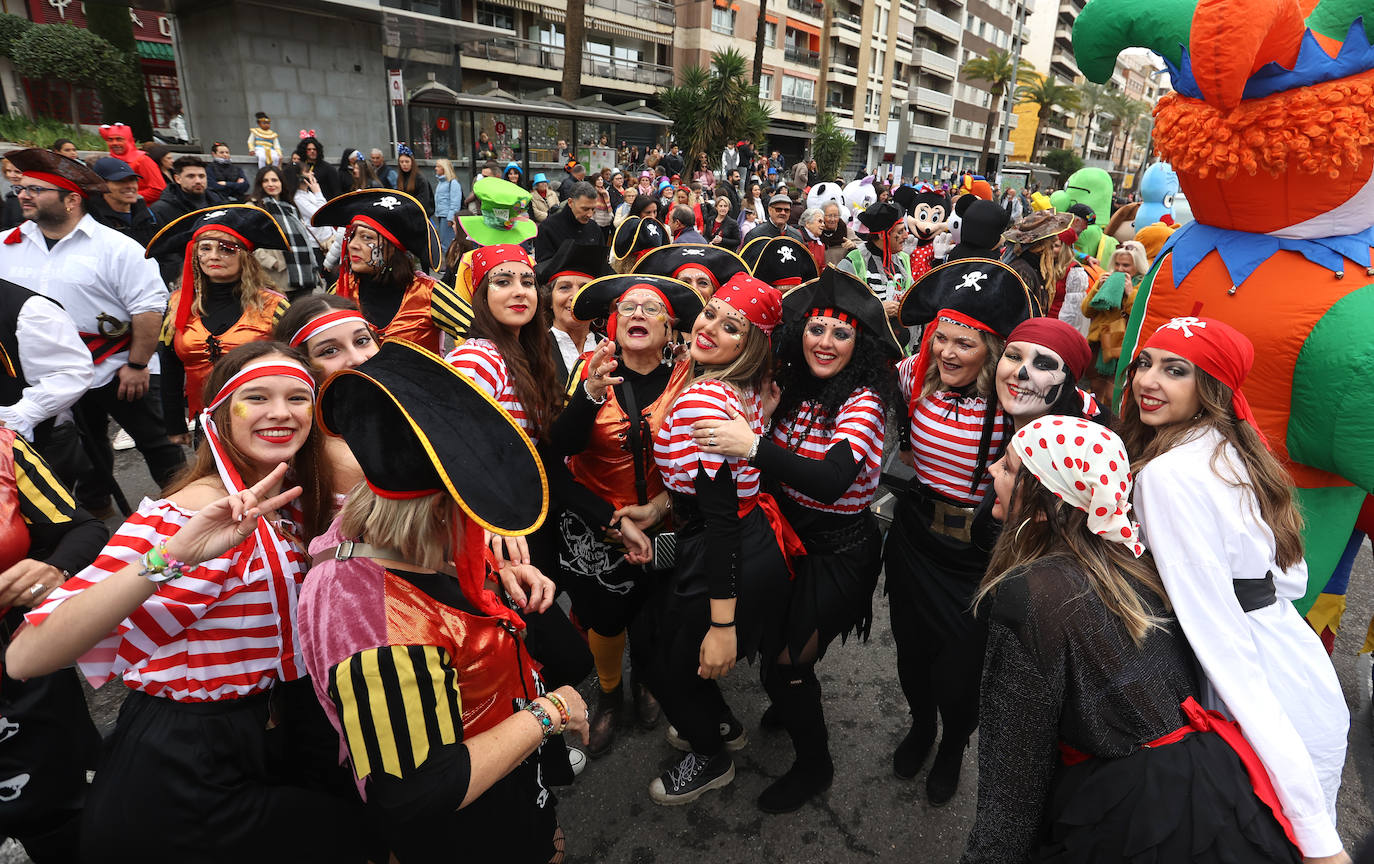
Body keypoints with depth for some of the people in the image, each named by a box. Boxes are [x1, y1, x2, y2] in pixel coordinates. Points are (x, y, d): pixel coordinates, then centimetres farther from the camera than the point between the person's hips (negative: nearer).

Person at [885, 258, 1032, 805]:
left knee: (959, 669, 9)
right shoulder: (916, 376, -7)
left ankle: (953, 744, 45)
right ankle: (921, 724, 53)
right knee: (911, 645, 21)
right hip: (914, 535, 4)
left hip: (978, 552, -4)